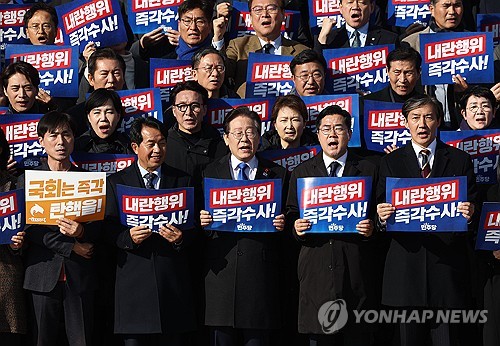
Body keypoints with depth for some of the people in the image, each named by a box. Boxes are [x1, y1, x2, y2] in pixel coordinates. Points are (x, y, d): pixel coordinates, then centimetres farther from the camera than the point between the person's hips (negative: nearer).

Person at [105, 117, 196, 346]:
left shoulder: (183, 180, 11)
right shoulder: (116, 182, 8)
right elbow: (109, 230, 3)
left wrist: (180, 239, -13)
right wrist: (128, 238, -16)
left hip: (173, 278, 1)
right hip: (134, 278, -1)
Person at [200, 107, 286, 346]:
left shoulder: (277, 174, 11)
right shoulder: (210, 173, 12)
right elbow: (200, 219, 10)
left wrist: (283, 225, -10)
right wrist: (202, 221, -11)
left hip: (261, 271, 0)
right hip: (221, 270, 0)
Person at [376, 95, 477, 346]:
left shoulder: (460, 160, 10)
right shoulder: (391, 162, 11)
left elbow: (472, 206, 5)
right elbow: (382, 209, 5)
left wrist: (468, 214, -18)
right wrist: (382, 218, -17)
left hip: (447, 265, 0)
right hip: (407, 259, 0)